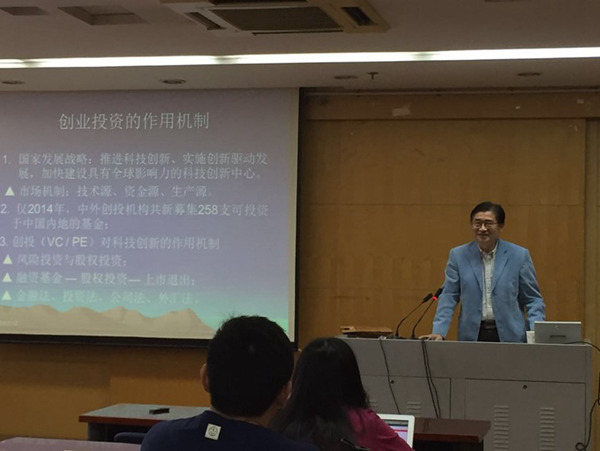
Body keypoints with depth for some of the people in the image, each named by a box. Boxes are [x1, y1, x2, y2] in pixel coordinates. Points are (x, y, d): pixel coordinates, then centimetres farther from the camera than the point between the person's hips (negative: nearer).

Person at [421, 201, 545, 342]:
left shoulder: (519, 255, 3)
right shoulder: (458, 255, 6)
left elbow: (533, 299, 6)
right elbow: (449, 297, 3)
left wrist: (537, 332, -10)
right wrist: (439, 331, -10)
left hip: (509, 336, -1)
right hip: (471, 336, 1)